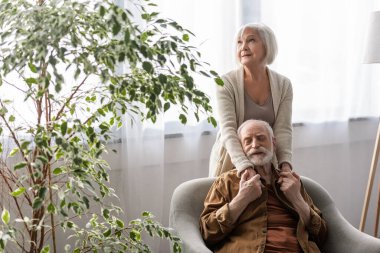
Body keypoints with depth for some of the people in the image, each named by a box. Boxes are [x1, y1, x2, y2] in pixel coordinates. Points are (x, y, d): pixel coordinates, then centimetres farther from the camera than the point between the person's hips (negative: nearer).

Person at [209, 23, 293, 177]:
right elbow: (228, 130, -23)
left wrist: (285, 164, -27)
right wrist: (245, 167, -38)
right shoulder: (226, 83, -13)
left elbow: (283, 130, -10)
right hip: (231, 163, -2)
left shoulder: (283, 85, -2)